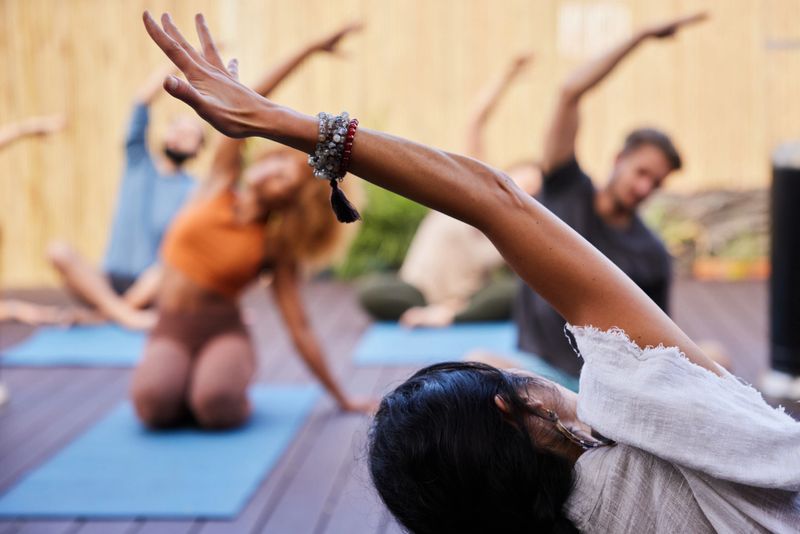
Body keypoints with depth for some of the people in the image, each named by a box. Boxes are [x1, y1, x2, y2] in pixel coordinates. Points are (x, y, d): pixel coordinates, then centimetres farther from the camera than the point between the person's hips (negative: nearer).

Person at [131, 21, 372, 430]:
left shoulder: (277, 249, -3)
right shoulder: (219, 184, 2)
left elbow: (299, 327, 0)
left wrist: (343, 399, 0)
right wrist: (312, 49, -5)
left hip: (222, 330, -2)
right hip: (171, 330, 2)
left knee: (217, 406, -36)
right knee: (154, 403, -31)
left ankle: (216, 384, 2)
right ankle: (191, 383, 5)